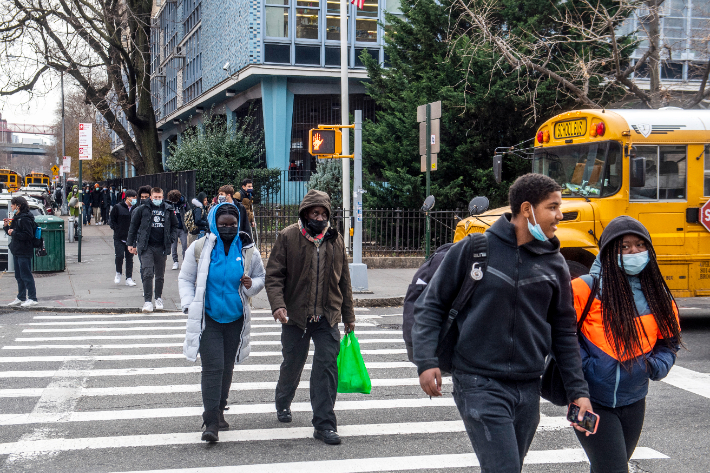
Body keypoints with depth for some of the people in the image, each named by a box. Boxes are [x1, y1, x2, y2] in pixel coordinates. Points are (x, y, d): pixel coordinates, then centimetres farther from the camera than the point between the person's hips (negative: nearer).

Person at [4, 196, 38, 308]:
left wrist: (14, 233, -19)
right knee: (19, 276, 14)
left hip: (24, 252, -10)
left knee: (26, 275, -6)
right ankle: (21, 298, 21)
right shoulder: (15, 217, 14)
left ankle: (32, 298, -1)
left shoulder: (25, 218, -16)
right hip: (16, 251, 10)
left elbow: (28, 235, -22)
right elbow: (12, 232, 22)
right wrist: (6, 226, 6)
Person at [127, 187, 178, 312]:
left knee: (160, 275, 12)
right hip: (146, 246, -2)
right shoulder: (142, 209, 0)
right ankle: (147, 301, -11)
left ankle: (158, 298, 28)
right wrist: (131, 243, 6)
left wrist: (171, 239, 5)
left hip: (161, 247, 3)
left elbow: (174, 225, 19)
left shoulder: (168, 210, 6)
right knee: (147, 273, -12)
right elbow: (133, 226, 7)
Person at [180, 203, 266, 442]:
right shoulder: (199, 248, -2)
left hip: (235, 318, 3)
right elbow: (185, 279, 7)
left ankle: (219, 411, 31)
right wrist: (188, 304, -7)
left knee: (227, 367, 12)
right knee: (212, 367, -13)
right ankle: (211, 422, -13)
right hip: (208, 317, -3)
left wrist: (251, 285, -9)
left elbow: (261, 277, 14)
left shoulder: (248, 250, 2)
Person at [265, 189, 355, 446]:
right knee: (292, 365, 14)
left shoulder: (335, 239, 7)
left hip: (327, 318, 2)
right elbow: (274, 275, -6)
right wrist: (278, 304, -21)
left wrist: (348, 315, 15)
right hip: (295, 317, -1)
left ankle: (324, 424, 0)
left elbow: (343, 280, 14)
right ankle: (283, 403, 43)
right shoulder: (288, 237, -3)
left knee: (327, 366, -6)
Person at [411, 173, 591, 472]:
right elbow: (430, 305, 0)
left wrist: (578, 391, 8)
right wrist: (426, 361, -10)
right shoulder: (475, 249, -5)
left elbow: (564, 333, 13)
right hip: (480, 384, -5)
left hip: (528, 389, 5)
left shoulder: (554, 264, 7)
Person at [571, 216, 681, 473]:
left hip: (634, 403, 5)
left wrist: (657, 366, -4)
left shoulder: (656, 294, 3)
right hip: (592, 403, -5)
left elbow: (669, 340, 15)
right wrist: (585, 367, -16)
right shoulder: (586, 289, -14)